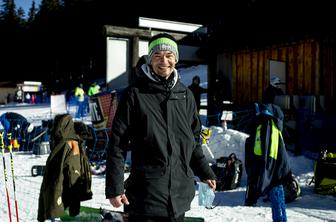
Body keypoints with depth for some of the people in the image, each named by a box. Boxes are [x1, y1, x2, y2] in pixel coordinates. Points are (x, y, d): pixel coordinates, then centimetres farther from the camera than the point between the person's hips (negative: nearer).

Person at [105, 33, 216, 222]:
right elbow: (118, 143, -6)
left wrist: (205, 172, 15)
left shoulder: (185, 95, 9)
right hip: (146, 194, -4)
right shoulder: (135, 94, -4)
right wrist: (114, 187, -11)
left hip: (180, 193, 5)